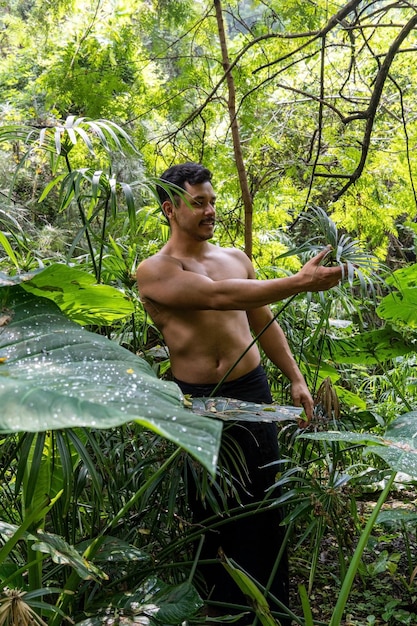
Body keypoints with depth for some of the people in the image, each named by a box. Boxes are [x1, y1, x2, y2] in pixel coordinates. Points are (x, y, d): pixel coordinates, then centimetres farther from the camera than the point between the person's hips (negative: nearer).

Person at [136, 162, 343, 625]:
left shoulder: (236, 257, 9)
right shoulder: (154, 271, -8)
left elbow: (263, 323, 16)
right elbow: (218, 296, -25)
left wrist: (296, 379, 12)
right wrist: (300, 282, -30)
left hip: (251, 390, 4)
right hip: (196, 400, -4)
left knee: (264, 505, 11)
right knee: (209, 511, 10)